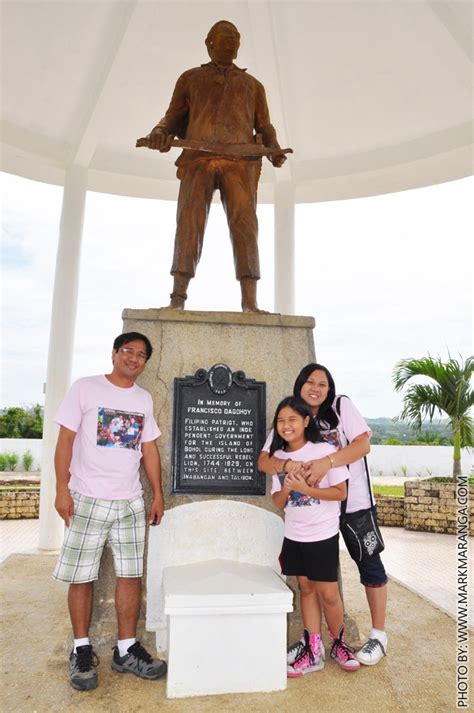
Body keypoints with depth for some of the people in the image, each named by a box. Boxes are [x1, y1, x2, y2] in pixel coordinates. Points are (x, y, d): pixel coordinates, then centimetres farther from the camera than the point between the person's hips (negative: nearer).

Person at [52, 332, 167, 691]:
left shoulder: (144, 399, 9)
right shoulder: (85, 388, -3)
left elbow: (149, 449, 12)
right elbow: (66, 439, -5)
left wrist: (158, 494, 9)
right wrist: (62, 489, -11)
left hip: (131, 502, 4)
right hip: (88, 499, -4)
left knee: (131, 575, 7)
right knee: (81, 577, 5)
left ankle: (126, 650, 21)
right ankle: (82, 650, 23)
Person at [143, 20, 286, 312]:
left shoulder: (253, 85, 30)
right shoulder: (190, 78, 27)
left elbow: (265, 129, 21)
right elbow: (174, 121, 19)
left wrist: (275, 151, -3)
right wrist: (159, 134, -6)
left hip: (240, 161, 1)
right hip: (198, 159, 0)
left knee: (244, 224, -19)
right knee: (190, 223, -19)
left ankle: (250, 304, -26)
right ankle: (177, 300, -25)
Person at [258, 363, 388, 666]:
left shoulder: (342, 406, -8)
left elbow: (363, 444, -18)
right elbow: (263, 460, -8)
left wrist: (326, 462, -32)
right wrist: (286, 464, -31)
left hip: (354, 502, -2)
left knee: (369, 564, 6)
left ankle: (379, 635, 25)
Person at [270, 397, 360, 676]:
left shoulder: (325, 451, -14)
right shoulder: (279, 457, 1)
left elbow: (341, 492, -13)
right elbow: (278, 502, 3)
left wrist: (305, 488, -23)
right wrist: (287, 487, -19)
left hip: (323, 535, -4)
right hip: (294, 535, 4)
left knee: (328, 593, 4)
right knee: (306, 588, 13)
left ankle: (339, 643, 29)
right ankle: (313, 650, 25)